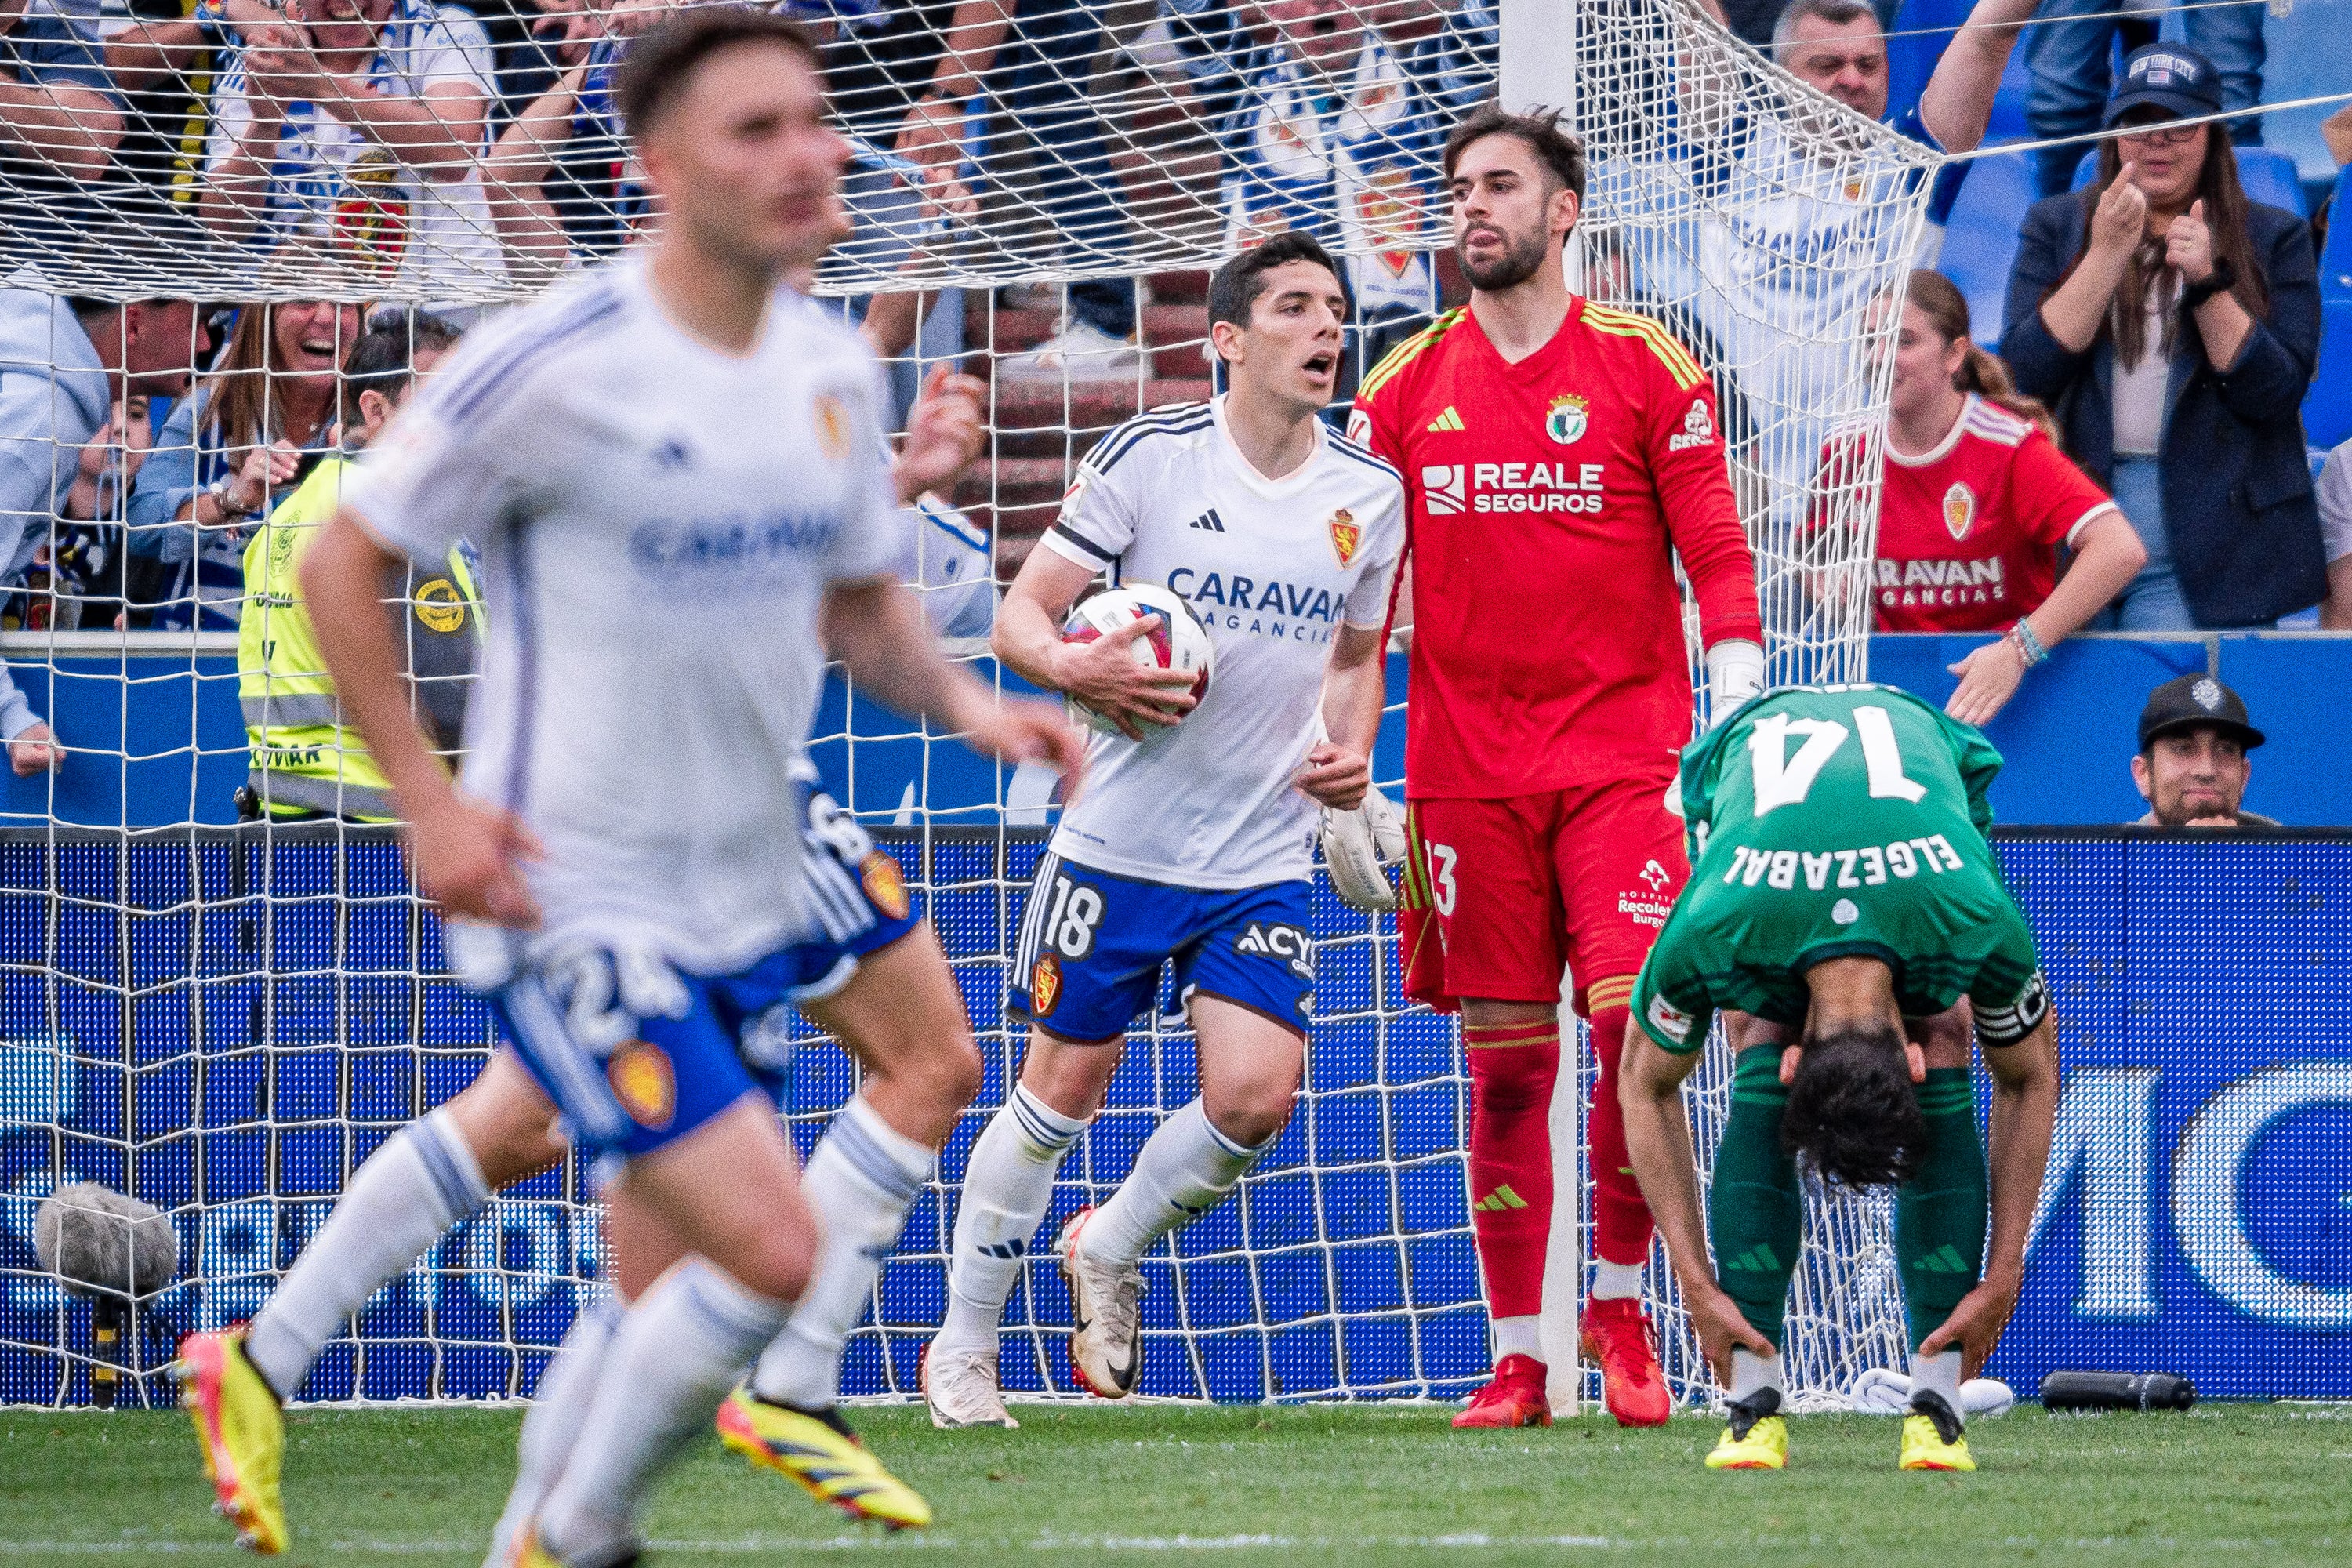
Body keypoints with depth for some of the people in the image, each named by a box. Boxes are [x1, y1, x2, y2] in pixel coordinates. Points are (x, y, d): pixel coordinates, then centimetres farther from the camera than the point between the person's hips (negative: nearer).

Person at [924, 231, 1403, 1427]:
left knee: (1255, 1095, -13)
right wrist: (1080, 670, -26)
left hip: (1264, 865, 3)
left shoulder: (1368, 495, 4)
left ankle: (1111, 1251, 17)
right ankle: (961, 1347, 20)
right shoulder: (1150, 456, -8)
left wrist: (1350, 750, 2)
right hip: (1120, 844, -3)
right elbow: (1019, 620, -5)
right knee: (1060, 1092, 3)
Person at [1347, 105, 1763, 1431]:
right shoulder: (1407, 388, 9)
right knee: (1504, 1068, 2)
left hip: (1622, 760, -2)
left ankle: (1621, 1300, 3)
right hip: (1466, 766, 2)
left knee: (1636, 1019, -15)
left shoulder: (1646, 366, 2)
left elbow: (1718, 558, 2)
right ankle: (1518, 1356, 7)